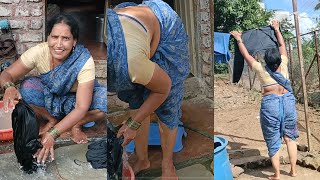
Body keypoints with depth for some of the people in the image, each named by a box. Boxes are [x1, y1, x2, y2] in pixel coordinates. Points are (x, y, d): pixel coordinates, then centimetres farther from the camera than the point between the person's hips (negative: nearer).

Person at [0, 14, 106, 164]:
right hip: (49, 97, 2)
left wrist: (53, 134, -45)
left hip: (76, 100, -2)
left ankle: (77, 125, -3)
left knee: (104, 99, -31)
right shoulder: (39, 51, -25)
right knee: (27, 87, -28)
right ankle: (52, 120, -3)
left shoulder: (84, 61, -32)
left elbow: (82, 108, -35)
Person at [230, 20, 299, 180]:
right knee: (290, 137, 14)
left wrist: (239, 39, 15)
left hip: (270, 104, -3)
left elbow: (246, 55, 3)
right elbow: (282, 45, 14)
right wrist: (277, 30, 27)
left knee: (273, 140, 5)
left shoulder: (261, 70, -8)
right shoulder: (283, 64, -1)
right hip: (288, 101, 3)